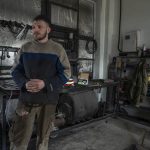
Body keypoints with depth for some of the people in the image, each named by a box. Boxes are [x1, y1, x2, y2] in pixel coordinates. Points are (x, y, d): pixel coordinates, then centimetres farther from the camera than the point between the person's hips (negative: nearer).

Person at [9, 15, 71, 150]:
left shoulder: (57, 49, -2)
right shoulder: (25, 48, 5)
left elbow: (66, 73, -4)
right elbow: (16, 70, 8)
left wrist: (45, 84, -18)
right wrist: (24, 83, -13)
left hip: (48, 100, -1)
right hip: (26, 99, 2)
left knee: (43, 138, 16)